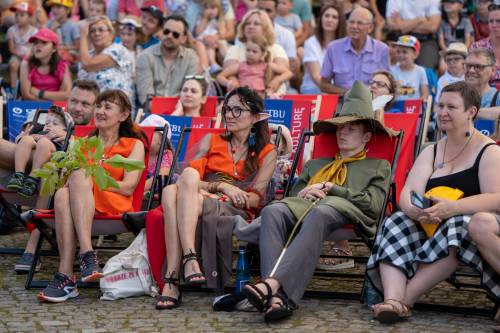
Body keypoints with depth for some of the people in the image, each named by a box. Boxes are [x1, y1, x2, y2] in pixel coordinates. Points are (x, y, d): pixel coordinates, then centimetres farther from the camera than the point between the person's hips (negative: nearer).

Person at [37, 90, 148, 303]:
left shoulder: (134, 145, 16)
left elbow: (128, 187, 0)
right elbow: (64, 178, 17)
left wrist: (87, 180, -11)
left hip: (114, 205, -3)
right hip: (77, 200, 3)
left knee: (79, 176, -35)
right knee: (62, 193, -35)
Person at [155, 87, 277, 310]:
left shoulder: (266, 152, 19)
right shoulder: (211, 141, 26)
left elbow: (256, 197, 5)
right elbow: (193, 178, 10)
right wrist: (222, 186, -9)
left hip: (235, 211, -3)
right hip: (197, 201, 3)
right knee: (172, 190, -35)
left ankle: (172, 280, -48)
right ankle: (189, 257, -50)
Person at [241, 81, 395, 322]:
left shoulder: (378, 166, 27)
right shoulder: (315, 164, 39)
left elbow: (373, 204, 8)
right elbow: (293, 194, 29)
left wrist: (330, 188, 3)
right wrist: (305, 194, 5)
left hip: (343, 211, -4)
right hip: (305, 205, 4)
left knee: (317, 214, -42)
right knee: (272, 211, -34)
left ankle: (271, 283, -58)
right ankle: (278, 295, -51)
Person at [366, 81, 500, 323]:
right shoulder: (431, 152, 15)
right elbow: (408, 194, 1)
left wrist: (451, 208, -32)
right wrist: (416, 210, -26)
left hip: (473, 226, -4)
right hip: (430, 229, 5)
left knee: (457, 226, -37)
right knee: (396, 224, -24)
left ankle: (405, 299, -40)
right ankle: (392, 299, -46)